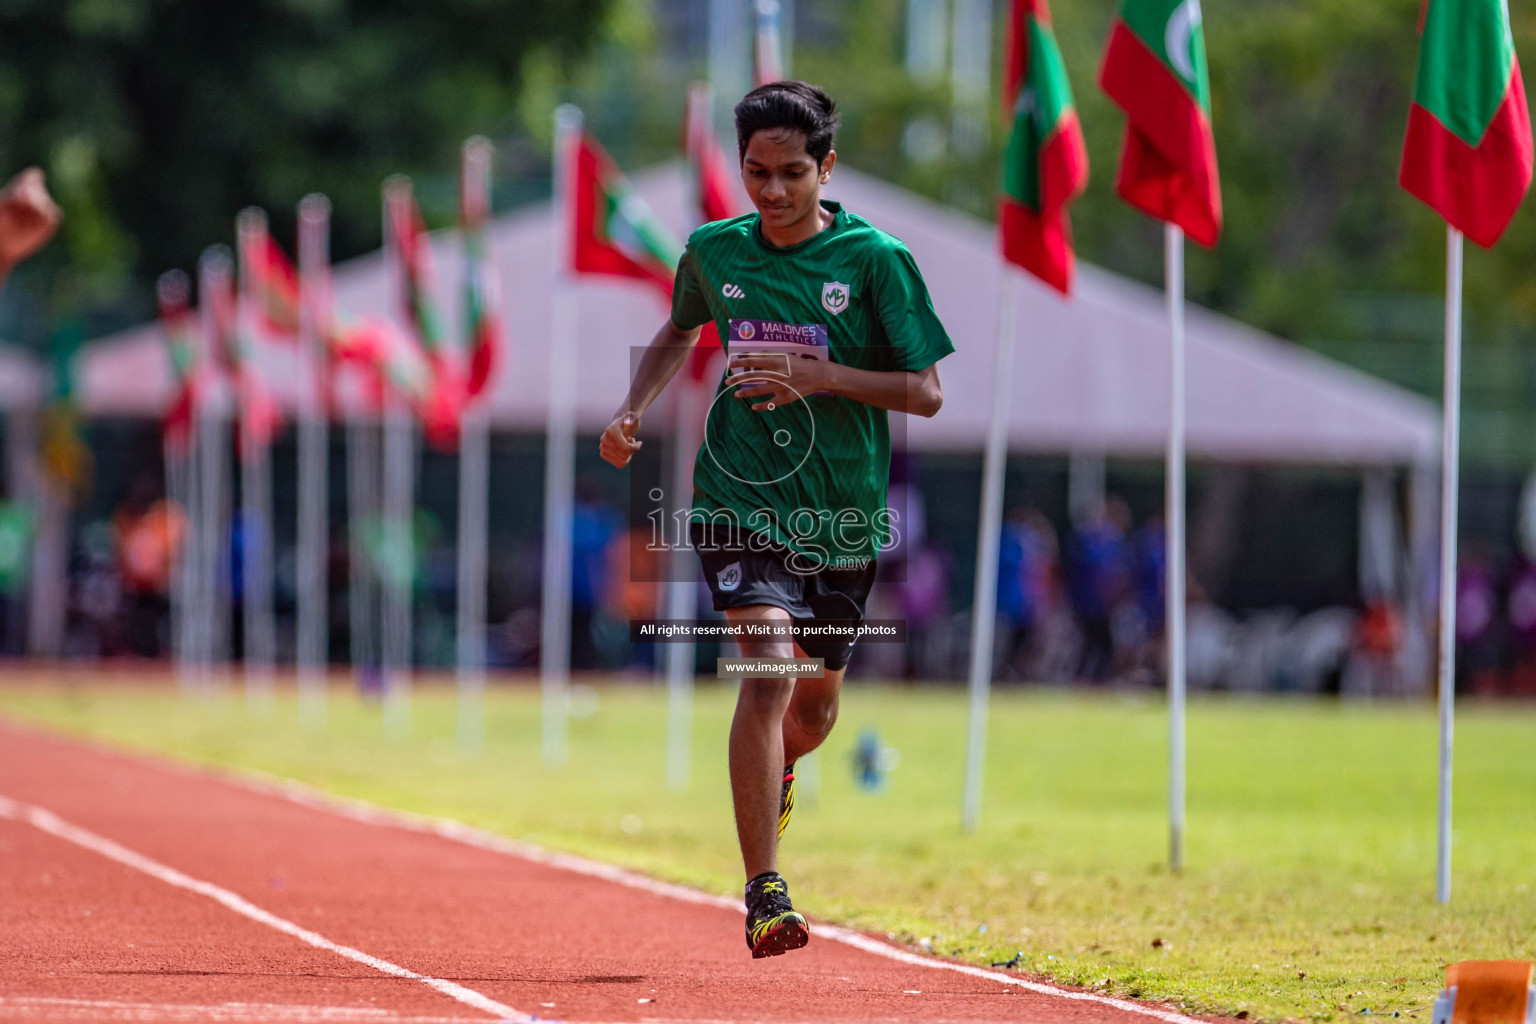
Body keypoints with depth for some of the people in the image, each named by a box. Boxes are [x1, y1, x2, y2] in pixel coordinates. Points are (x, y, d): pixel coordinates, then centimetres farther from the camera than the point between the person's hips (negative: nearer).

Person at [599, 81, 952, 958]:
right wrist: (633, 410, 7)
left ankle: (776, 773, 54)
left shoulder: (876, 258, -8)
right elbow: (680, 333, 23)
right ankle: (765, 894, -21)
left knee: (815, 703, 15)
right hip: (741, 498, -1)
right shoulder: (714, 252, 1)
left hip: (843, 514, 1)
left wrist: (819, 375, -20)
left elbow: (926, 393, -7)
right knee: (769, 665, -22)